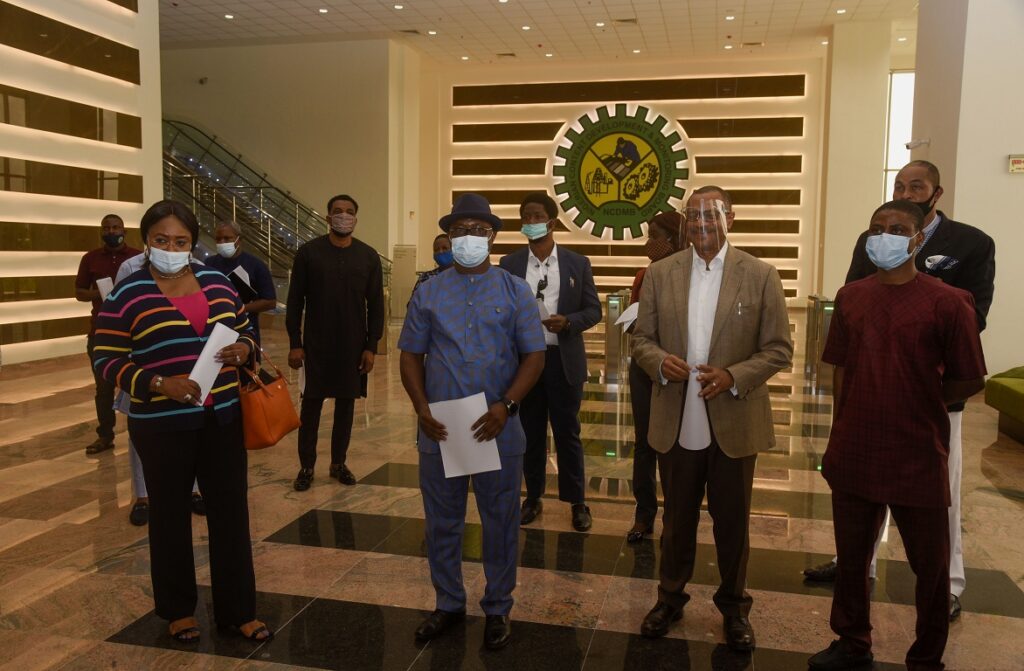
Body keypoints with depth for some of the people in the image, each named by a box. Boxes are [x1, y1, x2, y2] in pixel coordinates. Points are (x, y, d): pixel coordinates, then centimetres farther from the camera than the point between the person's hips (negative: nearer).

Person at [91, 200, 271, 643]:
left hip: (222, 419, 4)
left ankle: (237, 610, 22)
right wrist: (157, 383, -21)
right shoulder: (127, 294, -7)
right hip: (162, 426, -3)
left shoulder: (217, 282, 6)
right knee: (170, 516, 12)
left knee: (231, 512, 8)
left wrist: (243, 348, -8)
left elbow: (244, 330, 15)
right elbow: (104, 359, -8)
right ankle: (178, 609, 31)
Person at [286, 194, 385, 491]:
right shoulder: (309, 252, -2)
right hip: (316, 344, -1)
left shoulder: (368, 256, 2)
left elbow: (376, 305, 3)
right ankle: (306, 466, 16)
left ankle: (339, 463, 23)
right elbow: (295, 301, -1)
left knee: (346, 403, 9)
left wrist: (371, 346, -1)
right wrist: (295, 343, -5)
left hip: (353, 344, 2)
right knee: (311, 403, 4)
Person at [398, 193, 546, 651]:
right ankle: (449, 604, 33)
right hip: (439, 430, 2)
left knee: (500, 524, 10)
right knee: (442, 524, 14)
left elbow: (534, 356, -2)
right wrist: (422, 410, -8)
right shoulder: (428, 293, 5)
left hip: (499, 430, -1)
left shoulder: (516, 292, 1)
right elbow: (411, 355, 6)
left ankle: (497, 610, 29)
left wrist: (506, 406, -16)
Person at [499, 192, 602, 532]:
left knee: (568, 432, 6)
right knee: (530, 432, 11)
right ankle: (533, 497, 26)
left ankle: (577, 501, 19)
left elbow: (594, 310, 2)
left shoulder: (578, 263, 1)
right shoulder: (509, 264, 3)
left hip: (564, 360, -1)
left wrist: (568, 321, -18)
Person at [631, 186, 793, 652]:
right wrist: (659, 362, -18)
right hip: (676, 425, 2)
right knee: (676, 517, 17)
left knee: (732, 522, 15)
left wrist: (734, 377, -21)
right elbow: (642, 339, 4)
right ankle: (670, 596, 37)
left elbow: (779, 349, -5)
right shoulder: (660, 274, 1)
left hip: (735, 425, -1)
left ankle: (734, 606, 35)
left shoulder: (761, 276, -5)